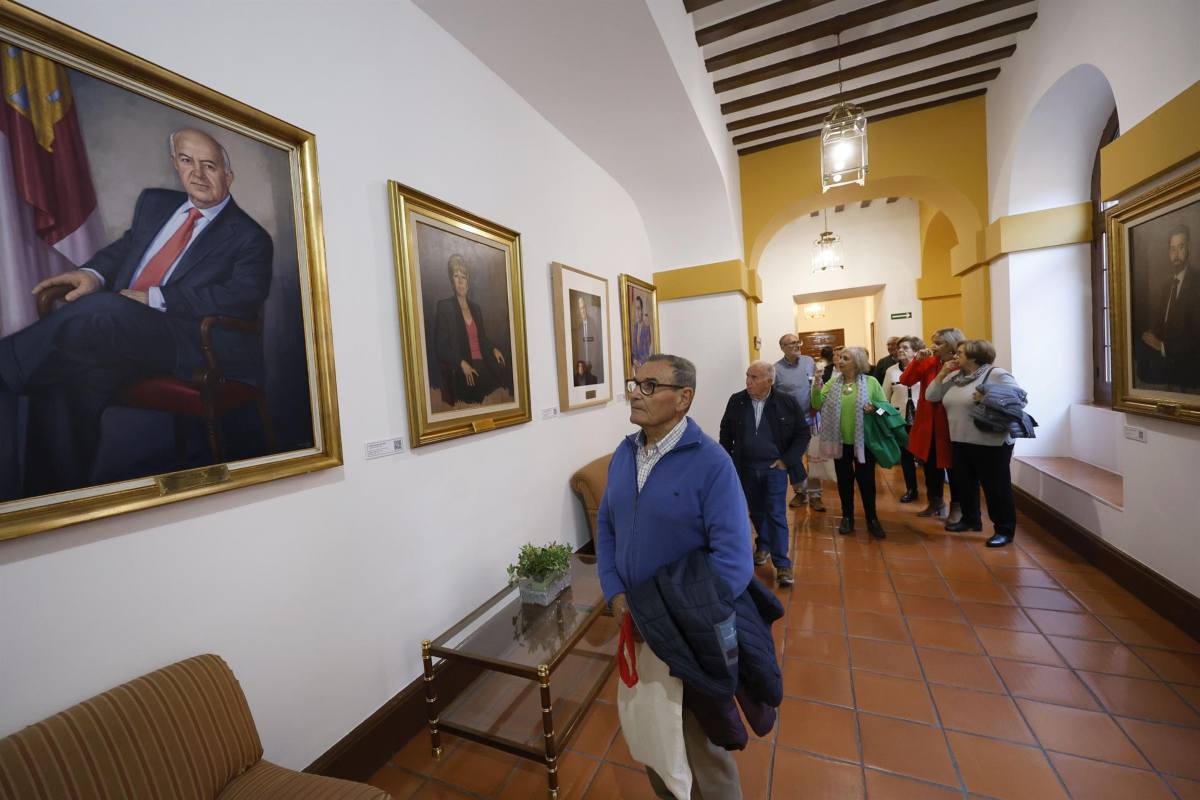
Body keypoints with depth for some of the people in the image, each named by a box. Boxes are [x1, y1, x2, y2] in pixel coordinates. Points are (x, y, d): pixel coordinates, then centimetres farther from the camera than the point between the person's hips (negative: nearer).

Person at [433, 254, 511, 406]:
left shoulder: (476, 307, 19)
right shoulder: (444, 307, 1)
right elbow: (440, 346, -4)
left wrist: (494, 349, 7)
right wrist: (462, 363, -15)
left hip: (482, 364, 6)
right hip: (461, 370, -6)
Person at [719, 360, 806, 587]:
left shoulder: (787, 402, -10)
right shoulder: (736, 401, -4)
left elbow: (803, 433, -1)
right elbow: (725, 434, 7)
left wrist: (788, 460, -7)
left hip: (775, 467, -3)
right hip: (746, 468, 3)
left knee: (776, 514, -3)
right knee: (756, 512, 17)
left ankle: (782, 564, 7)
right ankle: (764, 545, 40)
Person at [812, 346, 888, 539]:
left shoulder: (871, 382, -3)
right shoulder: (833, 382, 4)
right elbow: (818, 404, -4)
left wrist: (874, 409, -20)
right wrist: (816, 385, -17)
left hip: (863, 440, -2)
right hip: (840, 441, 2)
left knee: (866, 480, 7)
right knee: (844, 480, 13)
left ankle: (872, 519, 25)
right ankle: (847, 517, 28)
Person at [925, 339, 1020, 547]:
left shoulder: (996, 374, -11)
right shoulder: (954, 376, 10)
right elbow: (931, 396, 8)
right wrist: (942, 374, -1)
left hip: (991, 443, -7)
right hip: (961, 441, 7)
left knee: (996, 487, 3)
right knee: (965, 483, 18)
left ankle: (1005, 530, 16)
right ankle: (971, 519, 34)